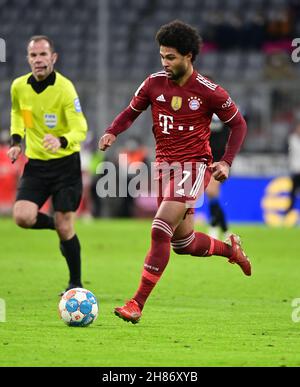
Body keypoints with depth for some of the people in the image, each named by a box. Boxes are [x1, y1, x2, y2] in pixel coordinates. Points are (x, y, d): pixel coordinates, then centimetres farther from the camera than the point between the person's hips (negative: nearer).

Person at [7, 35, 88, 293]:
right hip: (36, 164, 4)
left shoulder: (64, 88, -17)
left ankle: (76, 283, 15)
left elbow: (80, 129, -23)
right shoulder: (19, 86, -2)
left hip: (65, 164, -4)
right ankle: (57, 225, 17)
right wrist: (16, 140, 6)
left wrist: (61, 141, -43)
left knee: (65, 227, -5)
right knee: (22, 217, -16)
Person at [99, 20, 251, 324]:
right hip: (164, 165, 6)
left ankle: (137, 304, -18)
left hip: (194, 165, -6)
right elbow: (131, 112, 13)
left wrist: (226, 162, -8)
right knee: (183, 243, 14)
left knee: (161, 230, -20)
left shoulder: (209, 92, -10)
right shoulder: (154, 83, 0)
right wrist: (112, 132, -8)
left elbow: (238, 124, 3)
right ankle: (229, 248, 45)